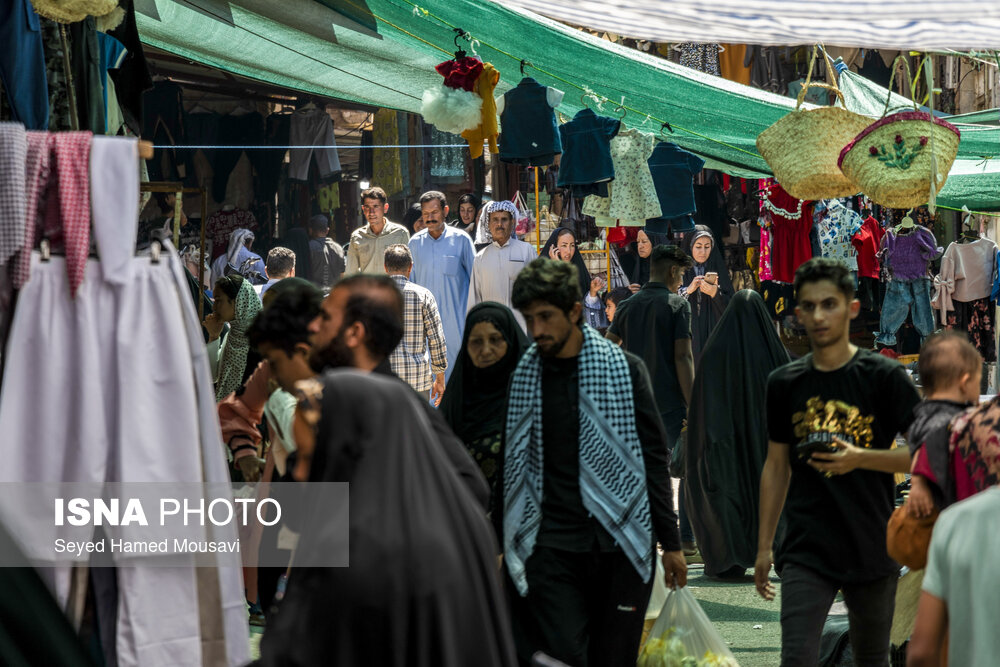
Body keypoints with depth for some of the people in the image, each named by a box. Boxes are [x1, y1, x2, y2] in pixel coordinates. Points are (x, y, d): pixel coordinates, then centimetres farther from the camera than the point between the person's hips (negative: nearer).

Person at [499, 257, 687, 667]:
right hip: (550, 546, 0)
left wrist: (670, 542, 3)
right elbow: (509, 469, 11)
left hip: (620, 545, 0)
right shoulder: (520, 377, 5)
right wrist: (501, 546, 8)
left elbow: (654, 459, 5)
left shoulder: (624, 368, 2)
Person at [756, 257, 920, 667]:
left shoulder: (884, 377, -5)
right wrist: (763, 547, 14)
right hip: (806, 551, 1)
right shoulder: (784, 383, 5)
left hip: (872, 550, -1)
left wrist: (861, 458, -19)